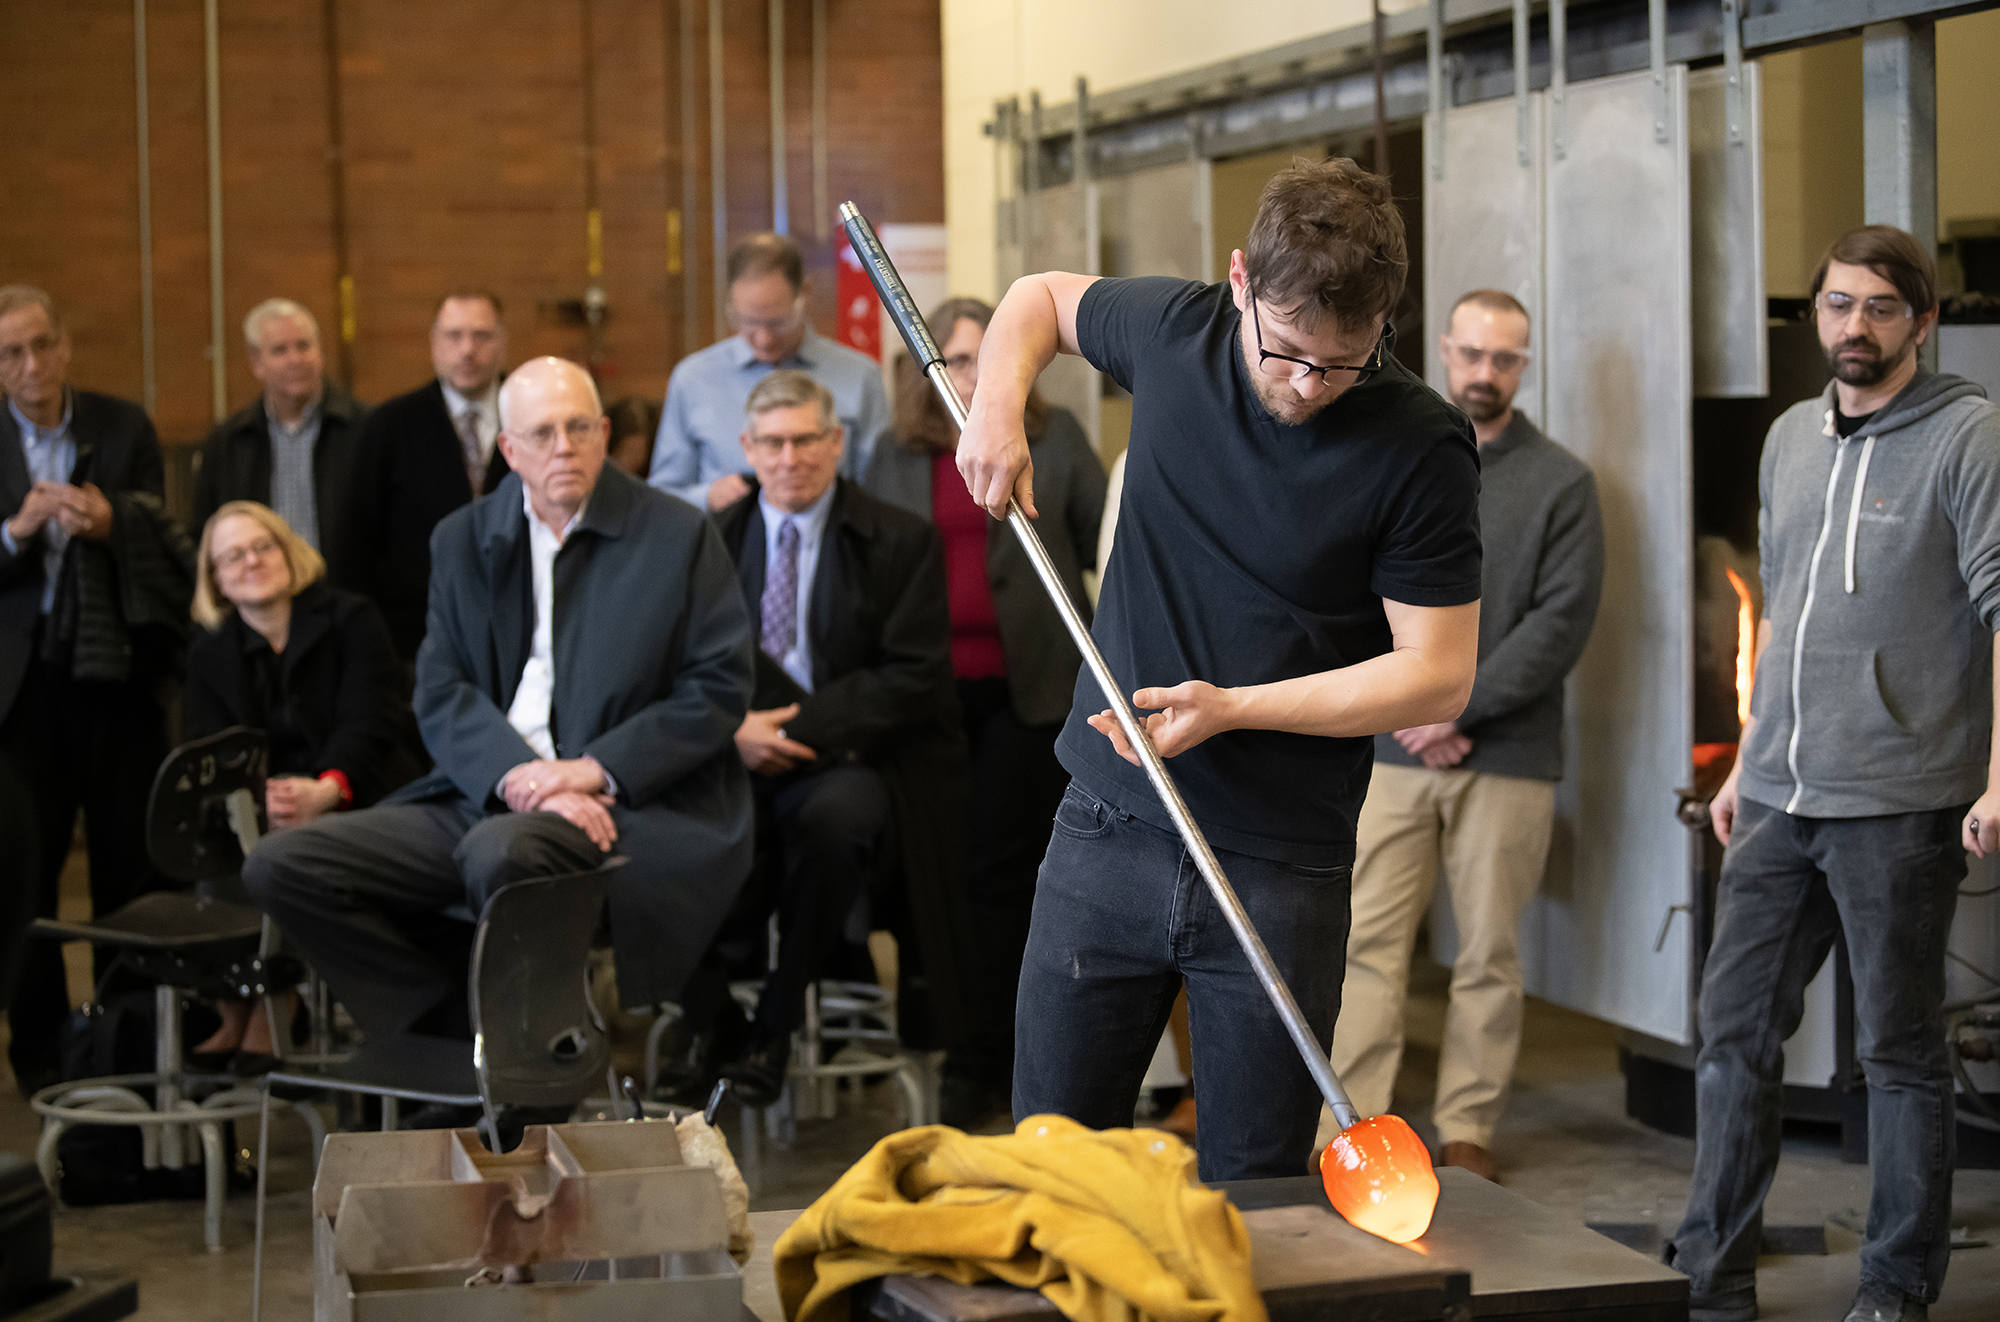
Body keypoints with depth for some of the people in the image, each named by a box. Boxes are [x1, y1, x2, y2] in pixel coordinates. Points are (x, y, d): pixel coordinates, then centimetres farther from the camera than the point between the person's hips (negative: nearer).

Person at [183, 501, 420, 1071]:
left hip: (357, 803, -3)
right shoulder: (209, 655, 13)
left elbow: (369, 724, -11)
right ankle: (233, 1016, -15)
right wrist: (259, 799, -24)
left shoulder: (352, 619, 1)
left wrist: (324, 792, -31)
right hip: (259, 813, 4)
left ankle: (271, 1017, -23)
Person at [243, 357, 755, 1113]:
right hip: (484, 795, 5)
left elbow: (719, 689, -2)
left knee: (499, 853, -39)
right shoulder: (465, 540, 13)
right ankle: (461, 1034, -7)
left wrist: (596, 769, -14)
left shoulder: (679, 537, 3)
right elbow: (440, 694, 5)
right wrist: (515, 776, -16)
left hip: (630, 804, -5)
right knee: (282, 868, -11)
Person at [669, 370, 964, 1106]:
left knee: (834, 818, -38)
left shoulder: (900, 542, 4)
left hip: (852, 764, -2)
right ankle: (704, 1016, -10)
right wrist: (732, 727, -13)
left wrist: (800, 729, -14)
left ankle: (776, 1023, -18)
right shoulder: (716, 540, 14)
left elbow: (913, 679, -5)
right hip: (738, 759, 2)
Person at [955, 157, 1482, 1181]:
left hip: (1282, 872, -3)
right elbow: (1042, 297, 20)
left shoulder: (1422, 450, -12)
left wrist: (1231, 707, -18)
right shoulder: (1173, 330, -2)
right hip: (1109, 827, 3)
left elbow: (1437, 676, -11)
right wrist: (997, 405, 0)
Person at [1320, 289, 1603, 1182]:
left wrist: (1459, 706, -11)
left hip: (1508, 755, -1)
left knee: (1489, 955, 4)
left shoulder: (1560, 483, 4)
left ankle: (1467, 1133, 12)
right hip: (1391, 751, 1)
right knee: (1368, 947, -2)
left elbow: (1561, 622, -5)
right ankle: (1347, 1133, -1)